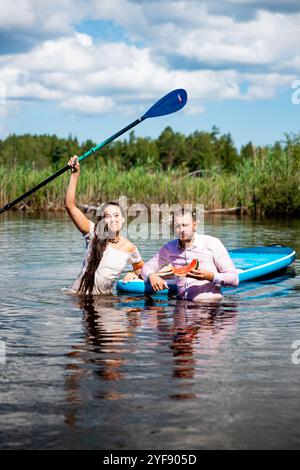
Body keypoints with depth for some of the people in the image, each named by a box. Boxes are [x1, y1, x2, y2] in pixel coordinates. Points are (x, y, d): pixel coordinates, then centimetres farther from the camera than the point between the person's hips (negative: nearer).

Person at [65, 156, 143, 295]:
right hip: (78, 296, -2)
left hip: (104, 299, 2)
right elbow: (70, 205, -13)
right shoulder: (94, 233, -5)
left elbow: (141, 268, 22)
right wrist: (75, 174, -17)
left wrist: (134, 274, -2)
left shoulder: (129, 248, 1)